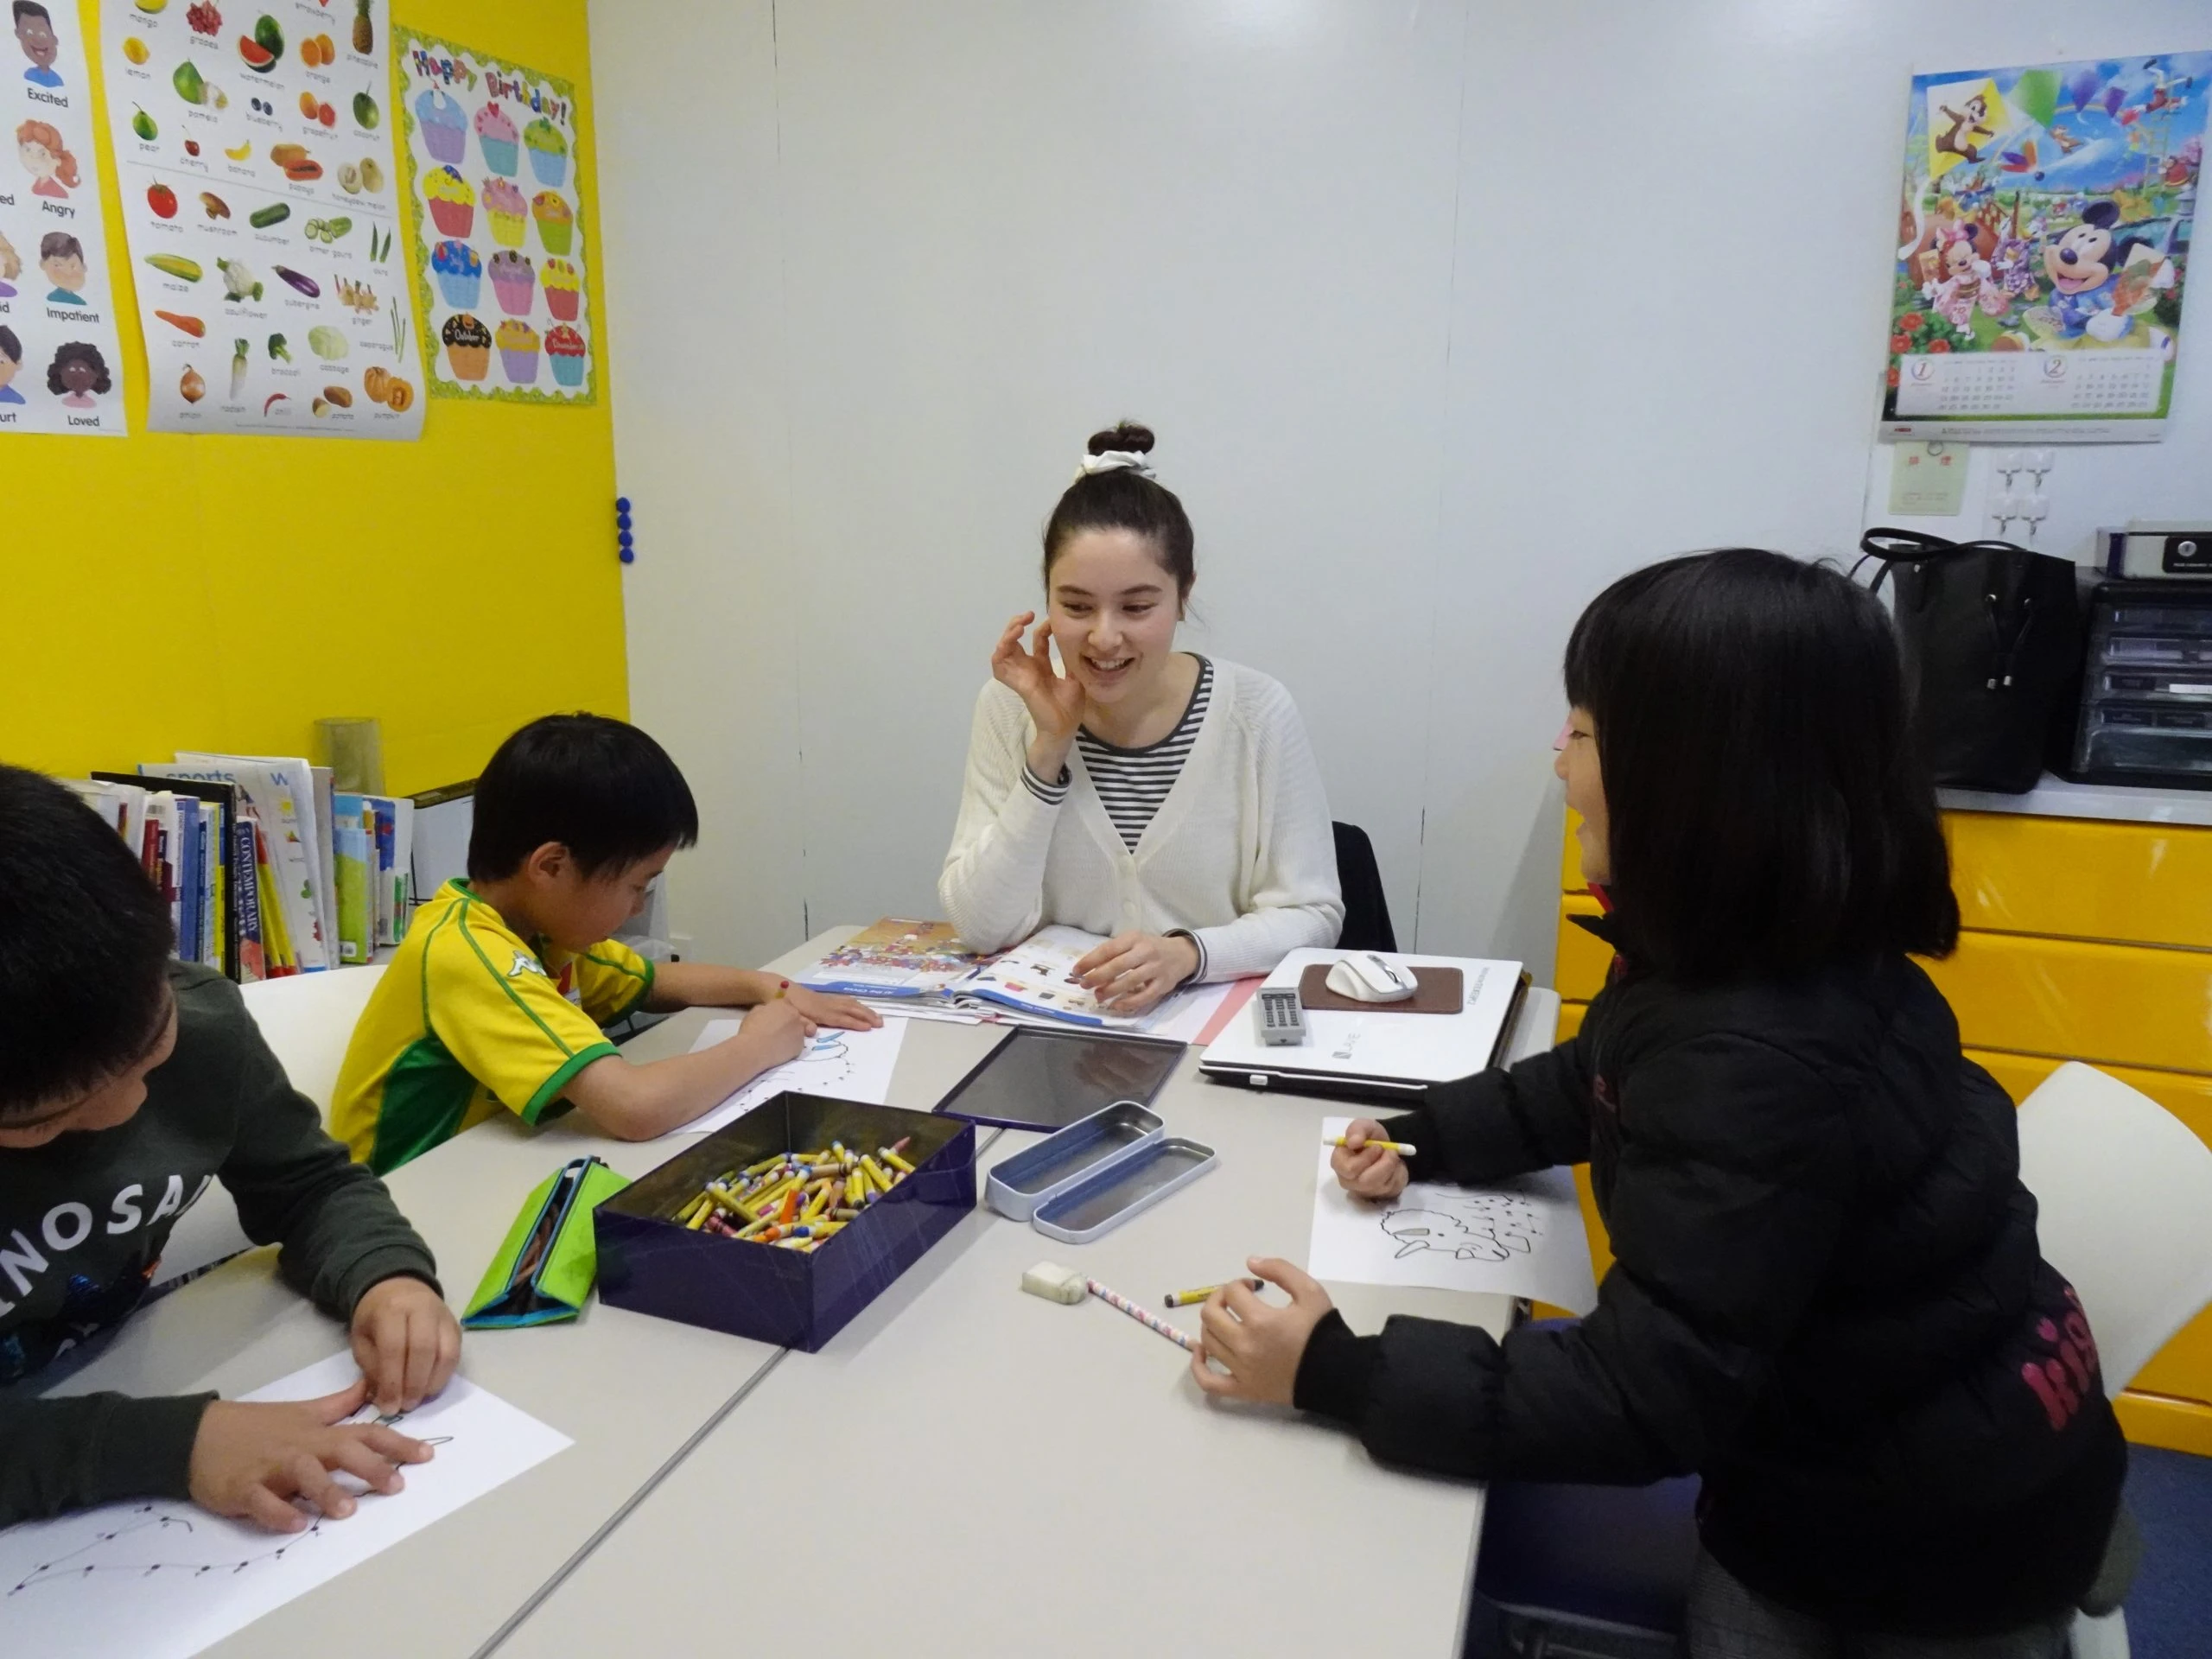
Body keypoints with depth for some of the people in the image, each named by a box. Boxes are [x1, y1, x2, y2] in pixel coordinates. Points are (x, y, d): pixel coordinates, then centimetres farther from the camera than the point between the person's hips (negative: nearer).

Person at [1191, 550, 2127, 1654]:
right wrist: (1425, 1141, -4)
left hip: (1940, 1525, -7)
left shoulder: (1766, 1065, -38)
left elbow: (1637, 1403, -33)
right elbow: (1592, 1082, 11)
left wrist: (1336, 1374, -32)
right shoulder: (1731, 956, -8)